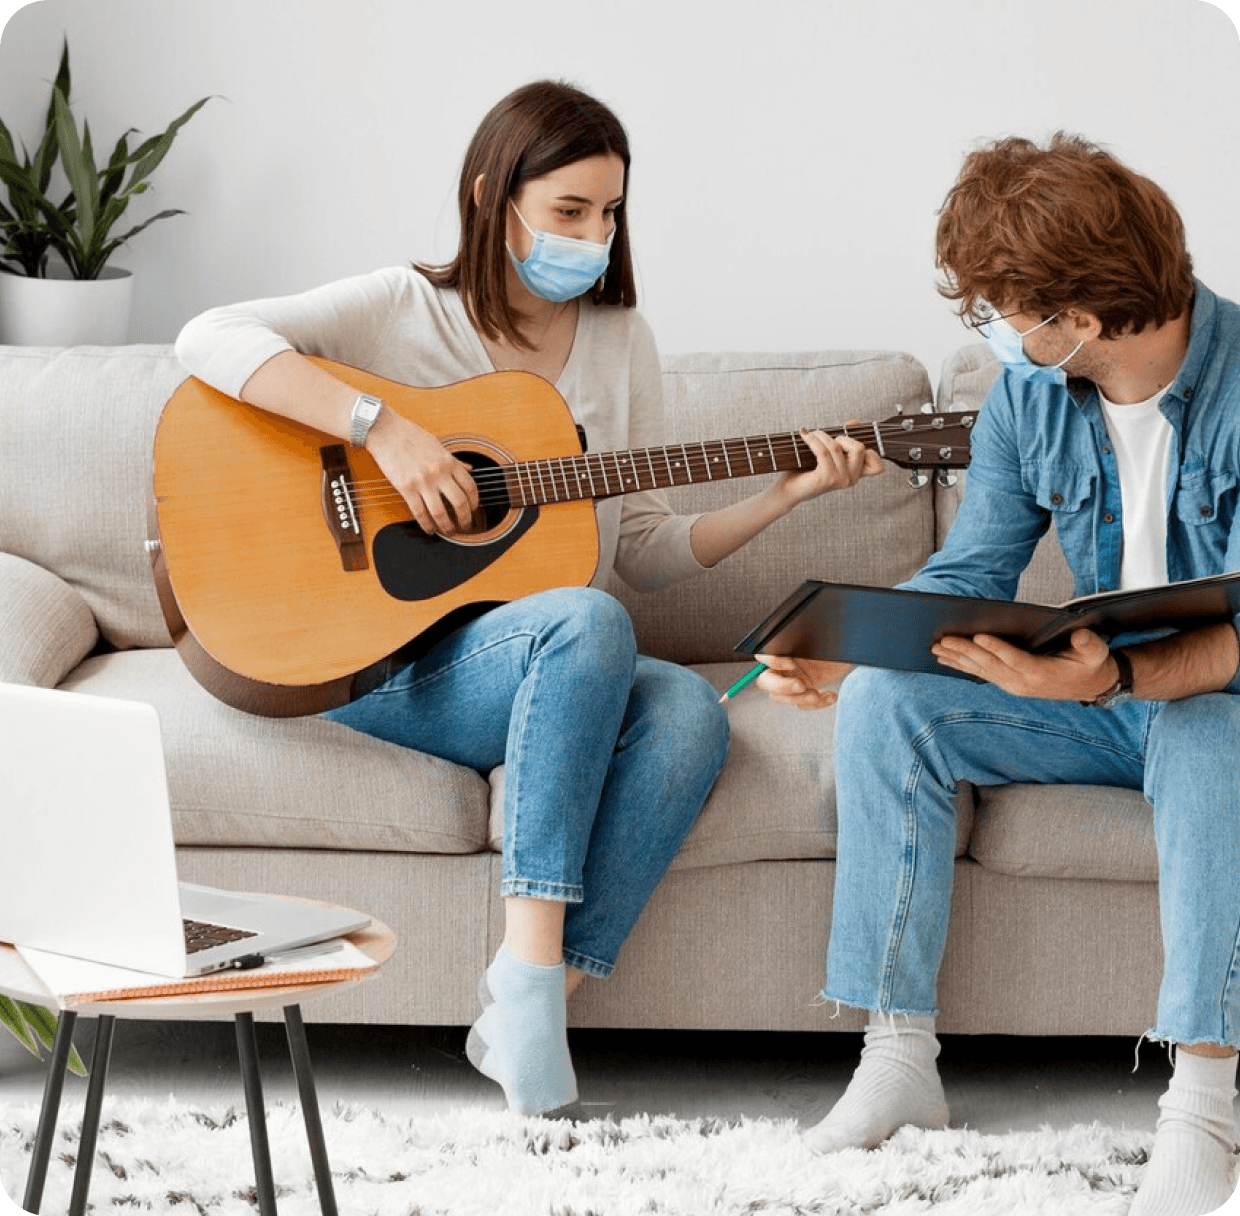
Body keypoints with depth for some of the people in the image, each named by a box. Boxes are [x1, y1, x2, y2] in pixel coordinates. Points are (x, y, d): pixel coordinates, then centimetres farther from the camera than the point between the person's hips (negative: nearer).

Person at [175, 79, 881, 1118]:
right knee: (586, 622, -35)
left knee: (688, 712, -28)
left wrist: (782, 496, 0)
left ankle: (526, 1019, -29)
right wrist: (382, 428, -26)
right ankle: (529, 967, -36)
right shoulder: (405, 310, -3)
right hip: (384, 661, -5)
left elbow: (646, 549, 14)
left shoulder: (619, 340, 13)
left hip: (558, 668, 5)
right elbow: (209, 340, -18)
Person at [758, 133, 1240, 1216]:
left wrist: (1115, 677, -42)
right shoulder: (1029, 396, -3)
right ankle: (899, 1057, -18)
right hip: (1106, 692, 6)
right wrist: (839, 650, -15)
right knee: (886, 699, -17)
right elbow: (969, 577, 4)